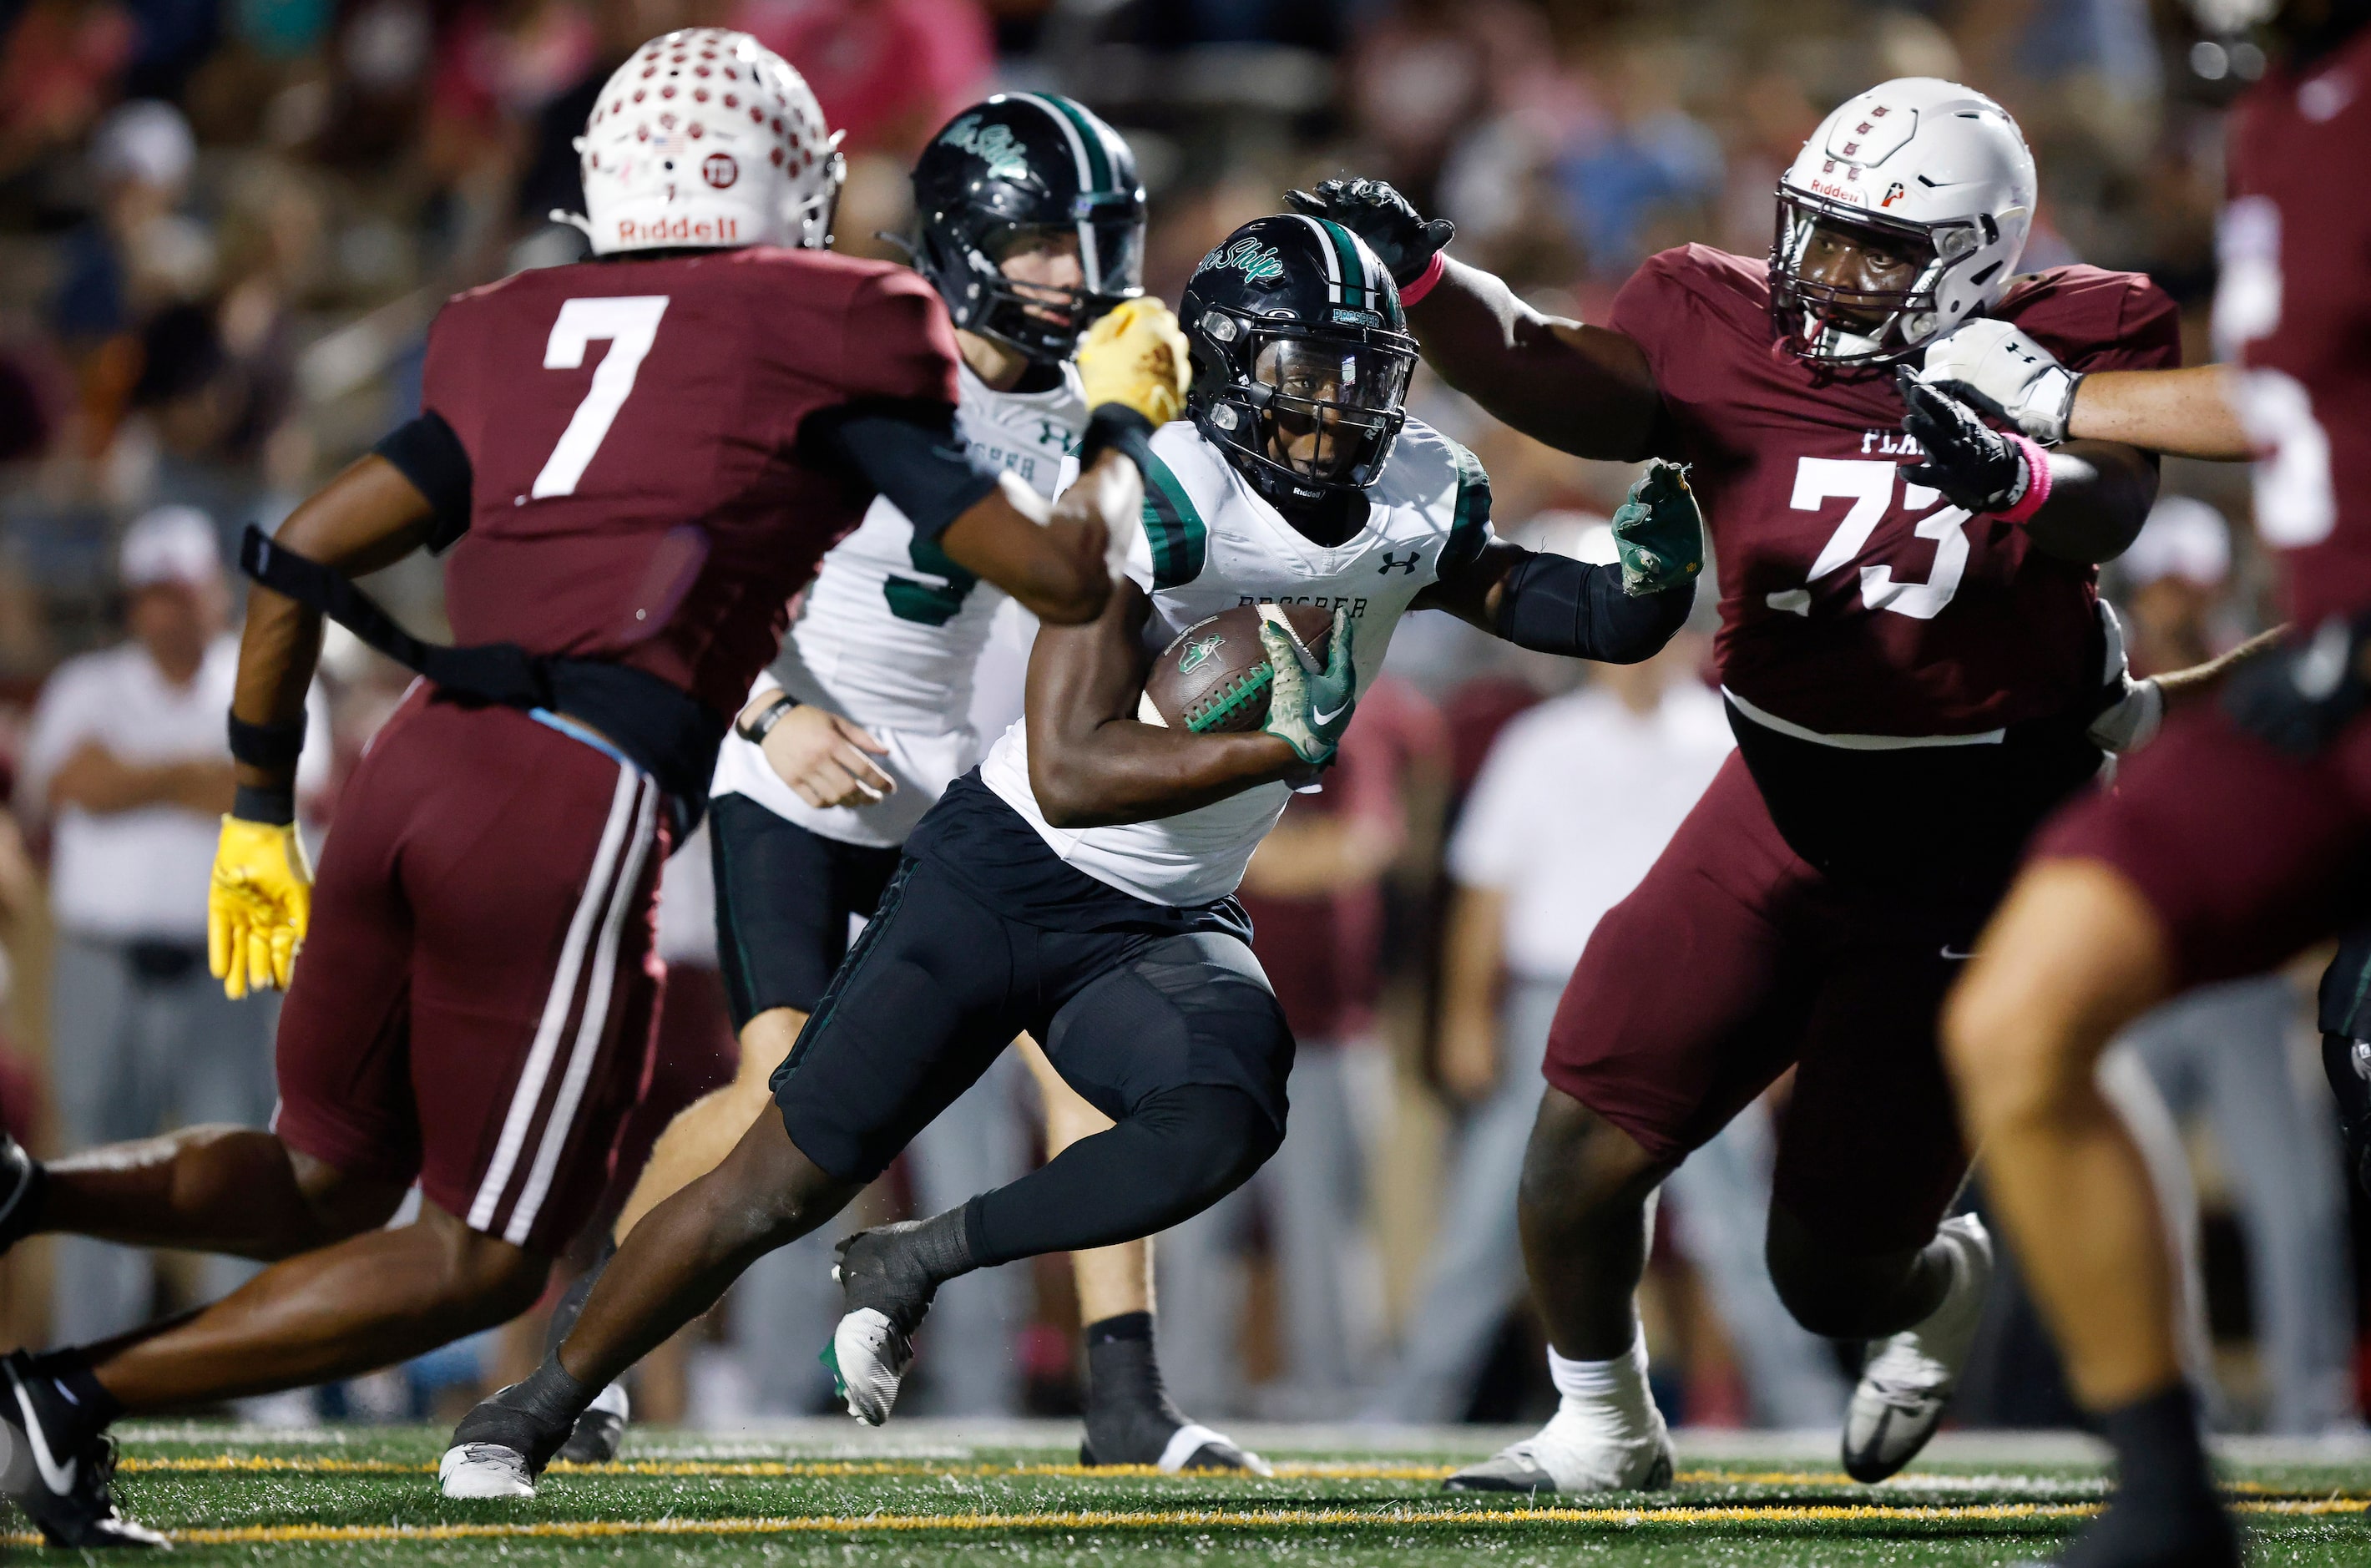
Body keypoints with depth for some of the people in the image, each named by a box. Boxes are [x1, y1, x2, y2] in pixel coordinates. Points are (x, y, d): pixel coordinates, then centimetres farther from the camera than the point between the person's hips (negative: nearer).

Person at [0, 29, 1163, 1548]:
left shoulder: (519, 340, 21)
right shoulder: (817, 340, 6)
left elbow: (294, 559, 19)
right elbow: (1061, 574, 6)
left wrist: (258, 813, 28)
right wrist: (1123, 420, 25)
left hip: (417, 762, 6)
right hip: (576, 811, -6)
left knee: (324, 1183, 23)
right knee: (480, 1256, 7)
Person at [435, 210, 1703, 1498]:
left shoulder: (1421, 501, -3)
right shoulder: (1159, 505, -24)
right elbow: (1068, 773, -30)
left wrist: (1645, 580, -12)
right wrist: (1281, 745, -37)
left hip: (1166, 929, 5)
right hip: (1003, 877, -5)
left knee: (1225, 1125, -27)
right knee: (784, 1181, -3)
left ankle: (909, 1267, -5)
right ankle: (531, 1412, 17)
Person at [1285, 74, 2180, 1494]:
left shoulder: (2058, 352, -10)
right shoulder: (1731, 336, -5)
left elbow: (2110, 508, -29)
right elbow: (1556, 381, -21)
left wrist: (2007, 474, -52)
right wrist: (1419, 271, -38)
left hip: (1974, 857, -3)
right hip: (1783, 811, 3)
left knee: (1830, 1271, 2)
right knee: (1583, 1153, -6)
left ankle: (1941, 1285, 41)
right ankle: (1604, 1430, 23)